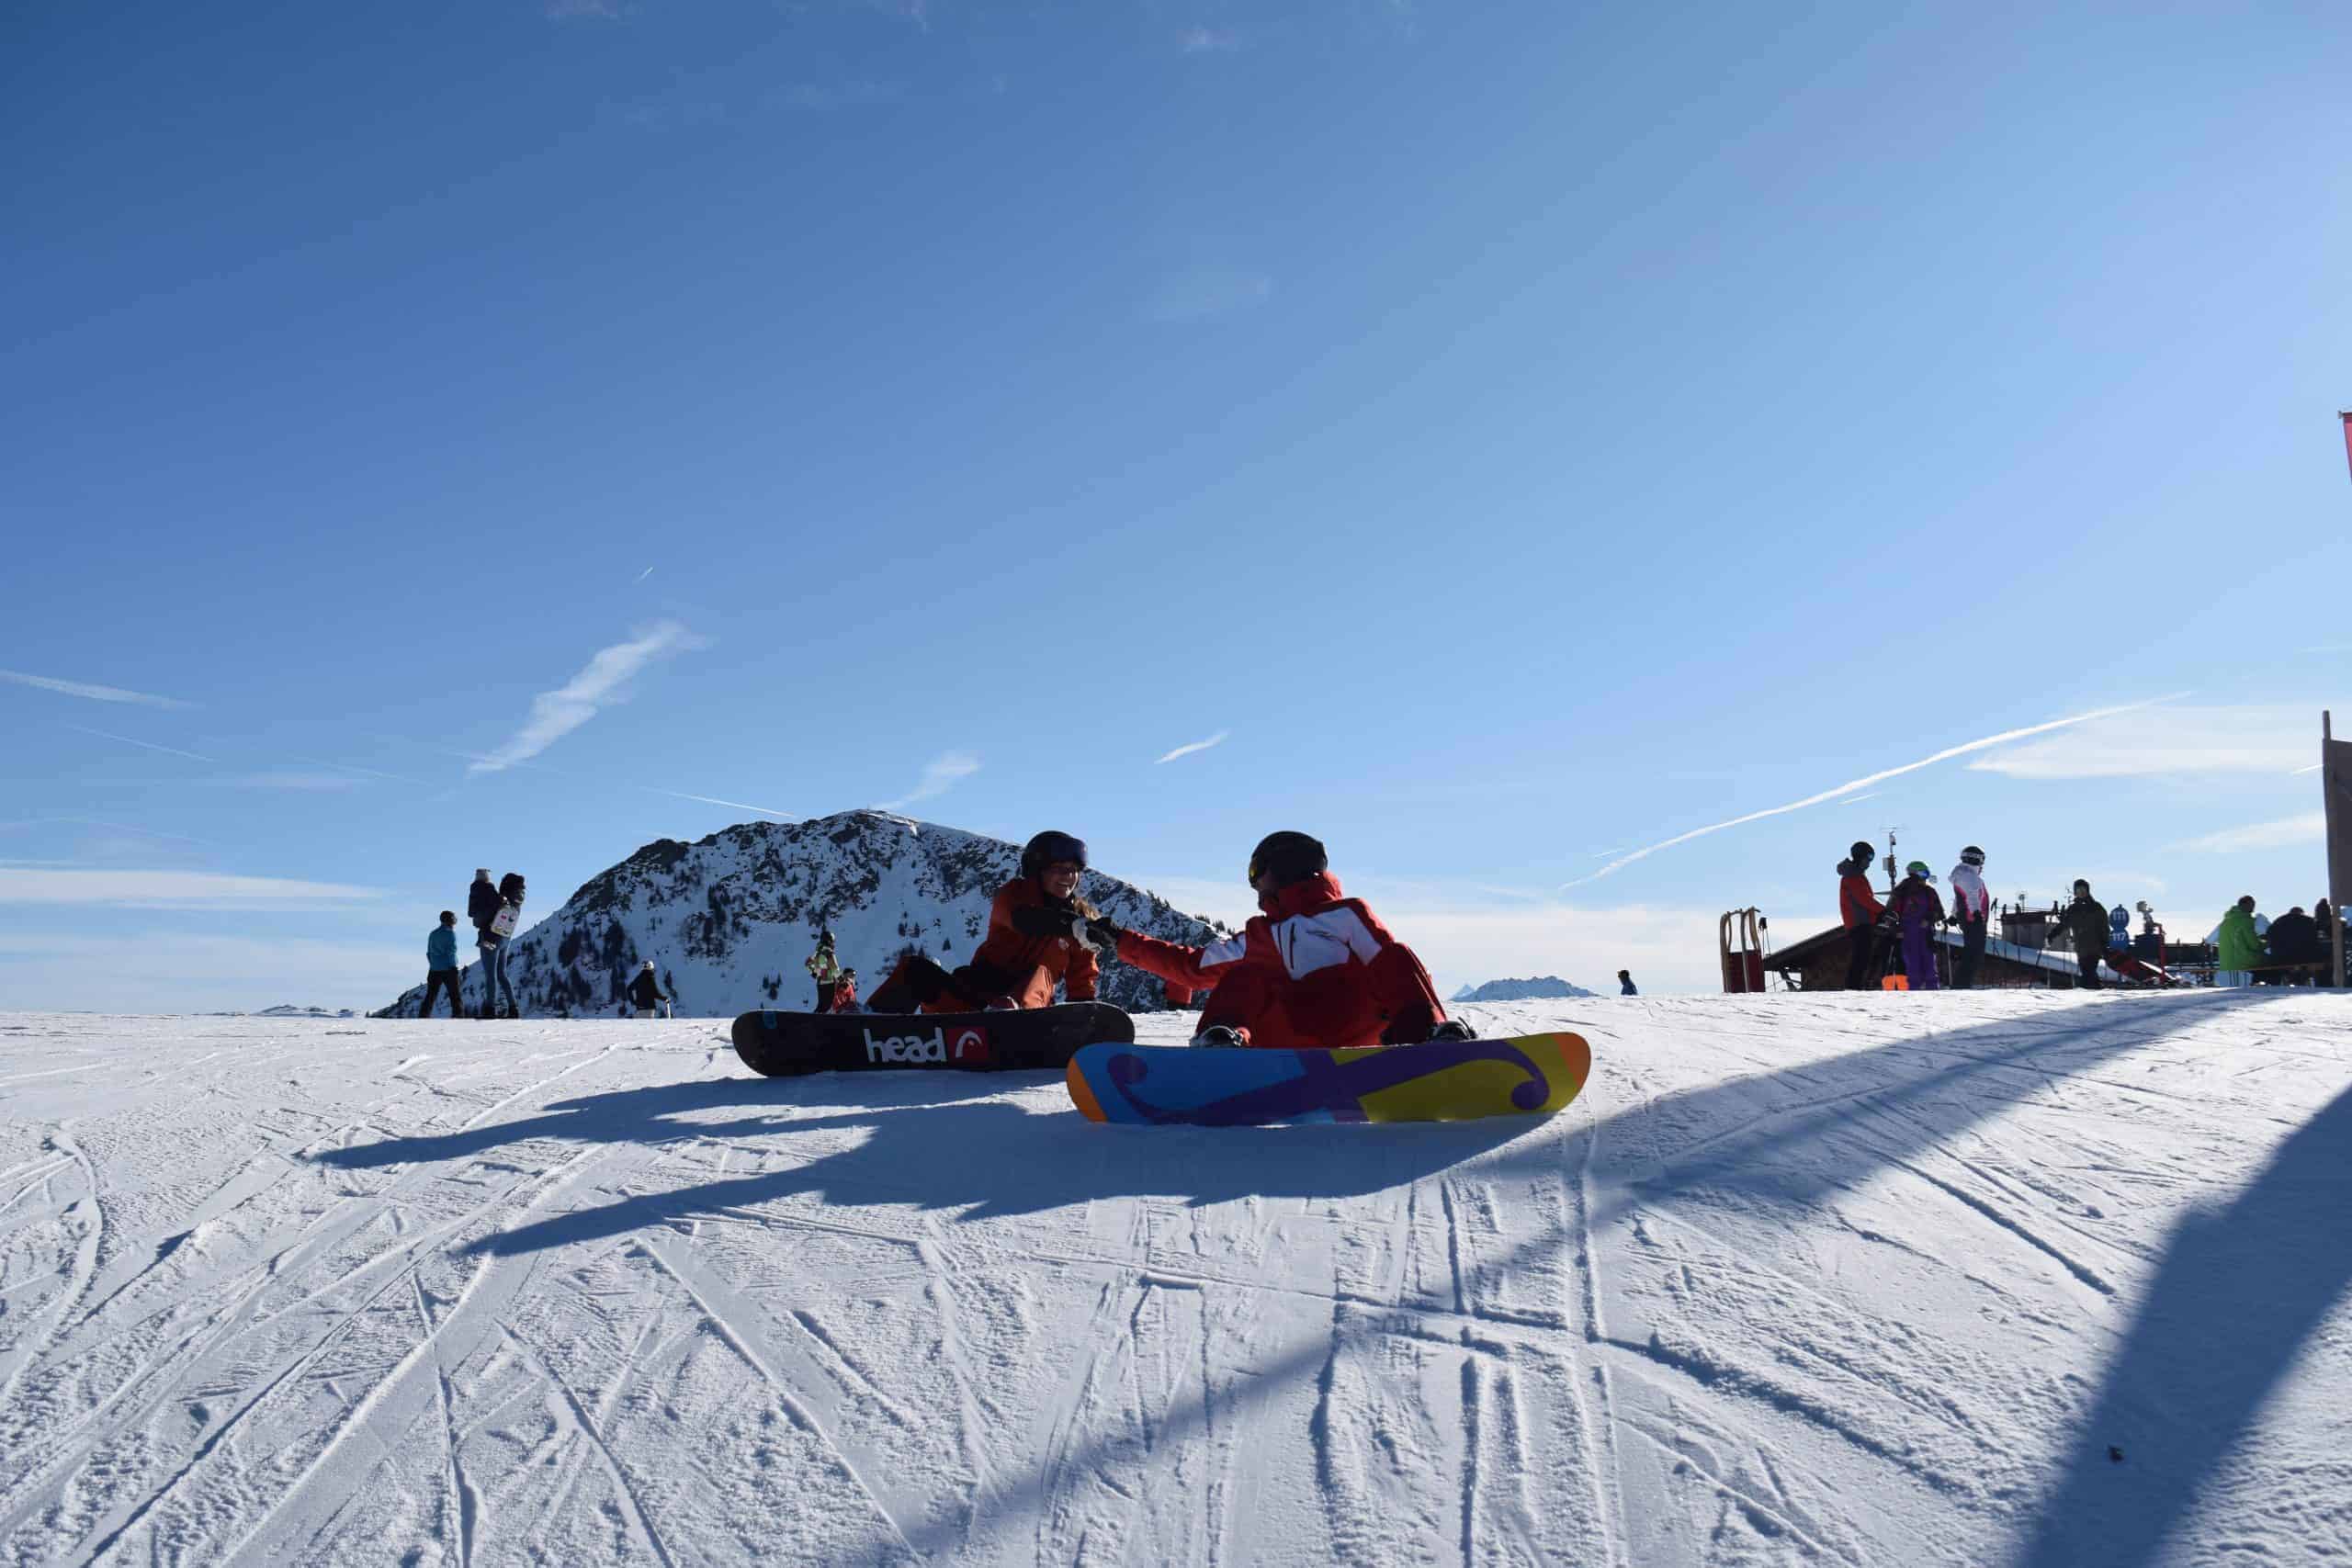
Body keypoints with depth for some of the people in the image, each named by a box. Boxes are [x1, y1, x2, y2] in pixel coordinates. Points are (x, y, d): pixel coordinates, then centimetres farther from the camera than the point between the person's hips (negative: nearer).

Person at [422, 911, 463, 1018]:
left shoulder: (433, 934, 12)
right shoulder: (450, 933, -7)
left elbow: (429, 953, 14)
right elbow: (451, 952, -12)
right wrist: (453, 966, -7)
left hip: (434, 970, 5)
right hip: (448, 969, -5)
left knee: (430, 996, 10)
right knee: (455, 995, -1)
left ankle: (423, 1017, 5)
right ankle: (458, 1015, -8)